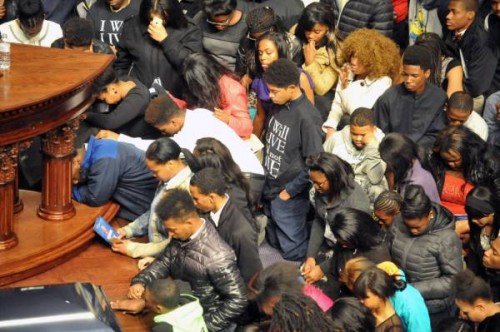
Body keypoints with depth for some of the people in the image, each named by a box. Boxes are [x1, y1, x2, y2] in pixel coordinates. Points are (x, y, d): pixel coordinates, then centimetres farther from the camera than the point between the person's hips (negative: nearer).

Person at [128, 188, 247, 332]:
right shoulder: (181, 235, -8)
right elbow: (164, 261, 9)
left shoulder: (217, 257, -29)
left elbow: (237, 301, -22)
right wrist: (140, 282, -6)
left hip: (203, 318, -6)